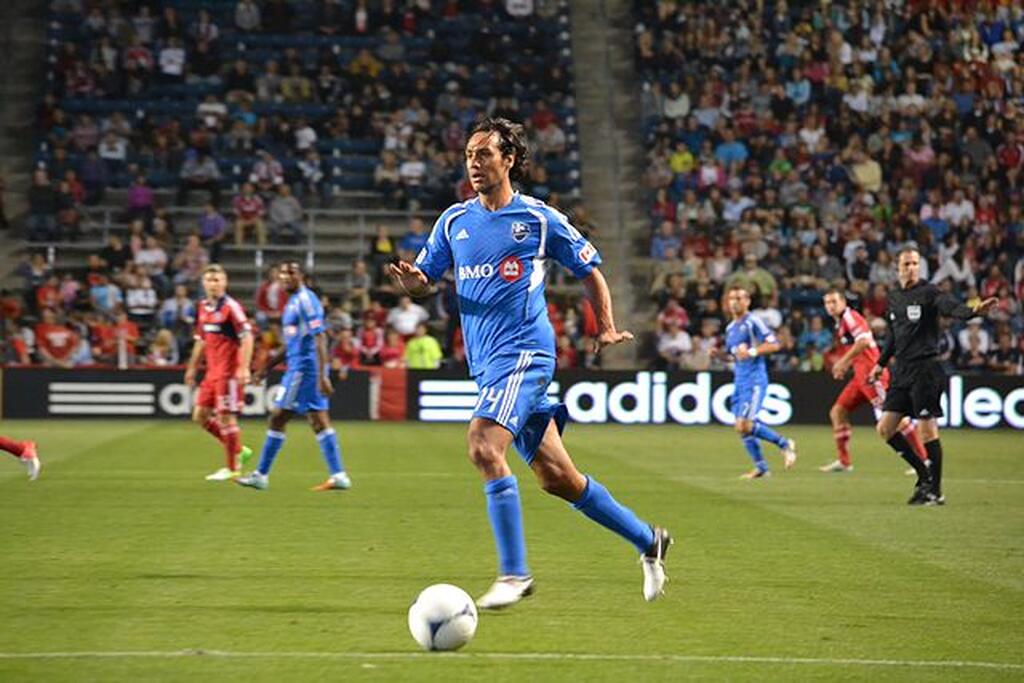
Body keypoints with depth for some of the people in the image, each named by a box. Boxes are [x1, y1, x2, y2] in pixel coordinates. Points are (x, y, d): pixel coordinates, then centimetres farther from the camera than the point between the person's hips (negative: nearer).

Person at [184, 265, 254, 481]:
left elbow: (247, 337, -16)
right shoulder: (203, 307, 11)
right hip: (212, 372, 8)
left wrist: (243, 368, -23)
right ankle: (238, 450, 21)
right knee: (200, 416, 9)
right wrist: (192, 368, 22)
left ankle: (232, 467, 5)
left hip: (229, 372, -8)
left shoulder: (231, 307, -12)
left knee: (226, 416, -5)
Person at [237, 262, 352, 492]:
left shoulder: (306, 301, -12)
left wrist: (322, 375, -25)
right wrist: (267, 366, 27)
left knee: (278, 418, -3)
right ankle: (339, 475, 3)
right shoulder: (294, 301, 18)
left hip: (304, 369, -10)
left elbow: (319, 338, -19)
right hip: (299, 367, 10)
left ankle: (261, 475, 3)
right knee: (319, 422, 6)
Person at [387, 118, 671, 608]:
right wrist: (412, 282, -10)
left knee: (484, 446, -26)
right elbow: (424, 279, 13)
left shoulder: (539, 218, -1)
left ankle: (514, 574, -20)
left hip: (523, 351, -6)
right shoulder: (454, 221, 11)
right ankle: (647, 540, 26)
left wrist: (607, 327, -1)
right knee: (557, 479, 8)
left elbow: (590, 270, 9)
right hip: (485, 362, 6)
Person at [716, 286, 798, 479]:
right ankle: (761, 467, 13)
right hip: (740, 380, 8)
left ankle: (784, 444, -2)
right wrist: (718, 354, 8)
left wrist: (752, 352, -24)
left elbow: (774, 344, -13)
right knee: (742, 427, 4)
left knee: (744, 425, -18)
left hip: (754, 379, -8)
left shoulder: (753, 322, -7)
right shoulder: (730, 328, 18)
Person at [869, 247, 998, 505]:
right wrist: (881, 363, 24)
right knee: (885, 428, 6)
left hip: (925, 369, -7)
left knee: (928, 430, -6)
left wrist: (973, 311, -48)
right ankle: (925, 475, 18)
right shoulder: (894, 296, 13)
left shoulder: (929, 292, -8)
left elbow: (951, 306, -28)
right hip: (902, 370, 8)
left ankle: (935, 491, 4)